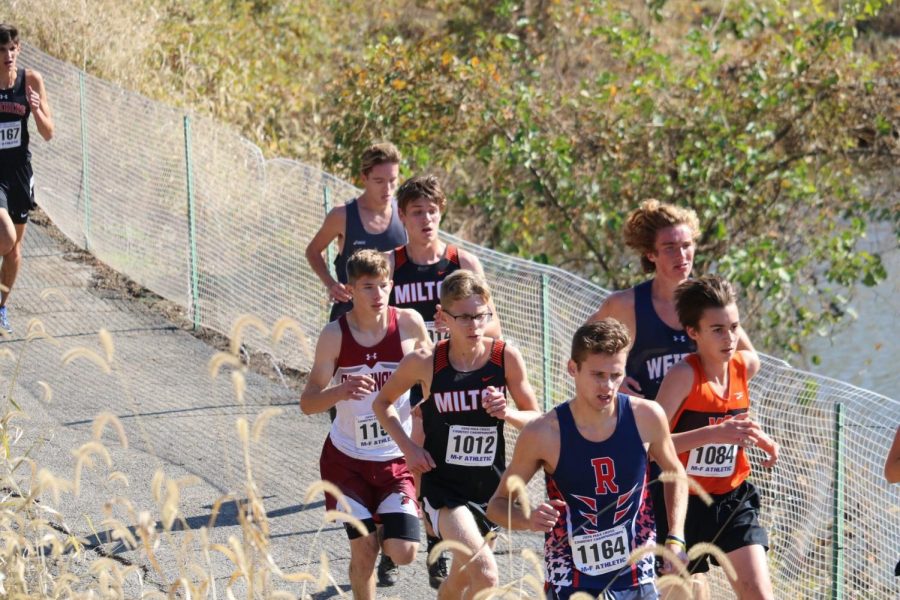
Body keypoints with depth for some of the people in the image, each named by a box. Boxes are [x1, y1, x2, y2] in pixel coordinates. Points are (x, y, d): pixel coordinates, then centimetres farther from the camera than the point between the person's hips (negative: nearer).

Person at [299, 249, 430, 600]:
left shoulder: (409, 324, -10)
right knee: (363, 551, -4)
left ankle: (383, 529, 28)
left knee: (403, 553, -8)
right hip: (346, 458, -1)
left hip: (396, 459, 1)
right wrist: (342, 391, -35)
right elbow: (308, 403, -13)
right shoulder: (335, 334, -13)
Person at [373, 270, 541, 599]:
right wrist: (408, 447, -8)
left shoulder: (506, 357, -7)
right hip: (443, 486, -3)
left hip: (491, 486, 3)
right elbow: (382, 402, 6)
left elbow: (536, 420, 0)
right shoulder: (425, 362, -11)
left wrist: (507, 413, -21)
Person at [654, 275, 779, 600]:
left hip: (733, 500, 4)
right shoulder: (684, 375, -20)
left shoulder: (747, 364, -2)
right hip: (684, 501, -4)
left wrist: (758, 436, 3)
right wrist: (715, 434, -37)